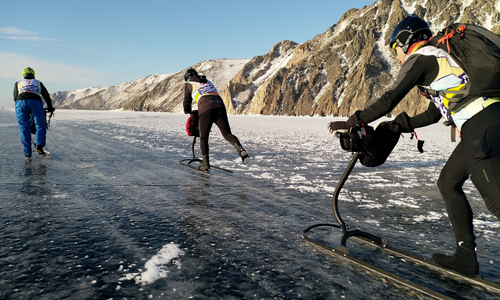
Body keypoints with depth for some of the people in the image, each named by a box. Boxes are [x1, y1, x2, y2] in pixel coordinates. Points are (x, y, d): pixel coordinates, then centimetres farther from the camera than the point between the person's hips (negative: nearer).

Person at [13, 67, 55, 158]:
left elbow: (15, 97, 19)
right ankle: (39, 146, -20)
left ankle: (27, 153, 2)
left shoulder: (18, 83, 31)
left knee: (24, 128, 4)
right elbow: (46, 96, 23)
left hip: (20, 102, 1)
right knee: (40, 126, 3)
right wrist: (50, 108, 35)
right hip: (36, 102, -1)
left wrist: (19, 108, 30)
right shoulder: (38, 82, 31)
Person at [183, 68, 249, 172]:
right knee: (227, 134, 3)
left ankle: (206, 165, 9)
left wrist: (187, 112, 47)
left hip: (206, 109, -4)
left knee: (203, 137, 9)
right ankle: (241, 149, -25)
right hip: (220, 106, 4)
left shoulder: (189, 84, 23)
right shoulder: (208, 82, 36)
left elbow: (187, 101, 27)